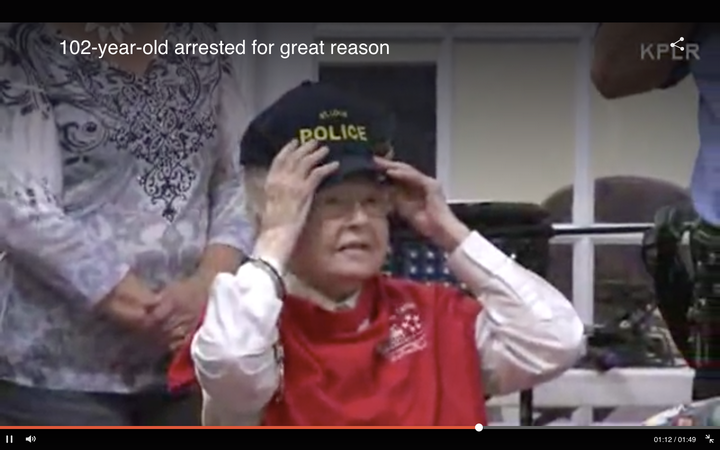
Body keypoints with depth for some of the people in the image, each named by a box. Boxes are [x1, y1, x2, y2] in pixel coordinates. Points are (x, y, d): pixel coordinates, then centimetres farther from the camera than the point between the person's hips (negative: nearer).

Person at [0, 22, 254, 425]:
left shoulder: (201, 44, 10)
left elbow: (242, 180, 6)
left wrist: (208, 284, -13)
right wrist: (155, 312, -18)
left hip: (188, 357, 5)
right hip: (60, 367, -4)